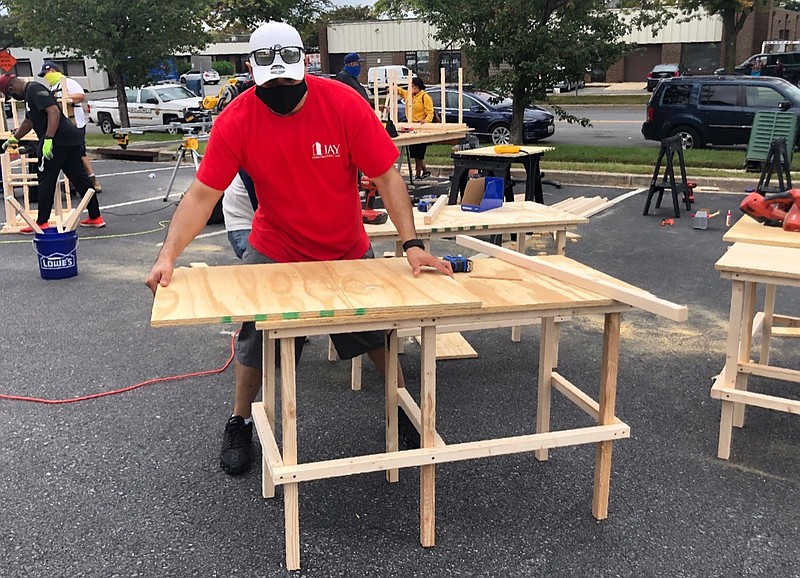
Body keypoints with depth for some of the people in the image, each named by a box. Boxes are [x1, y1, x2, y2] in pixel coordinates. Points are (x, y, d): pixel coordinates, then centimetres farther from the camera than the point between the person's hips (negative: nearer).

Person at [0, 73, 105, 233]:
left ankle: (42, 223, 4)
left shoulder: (34, 90, -8)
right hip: (71, 138, 10)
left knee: (46, 182, -2)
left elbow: (54, 111, -22)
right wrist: (13, 139, 51)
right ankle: (95, 218, 14)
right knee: (80, 179, 10)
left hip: (57, 141, -10)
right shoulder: (29, 93, 25)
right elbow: (28, 121, 39)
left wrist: (48, 139, -26)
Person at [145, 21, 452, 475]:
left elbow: (387, 178, -19)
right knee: (255, 342, 4)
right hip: (275, 251, 0)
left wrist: (412, 244, -27)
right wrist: (169, 255, -31)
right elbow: (202, 196, -19)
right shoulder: (236, 120, -20)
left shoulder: (344, 104, -22)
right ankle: (240, 424, 30)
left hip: (348, 251, 0)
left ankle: (404, 405, 36)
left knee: (378, 332, 11)